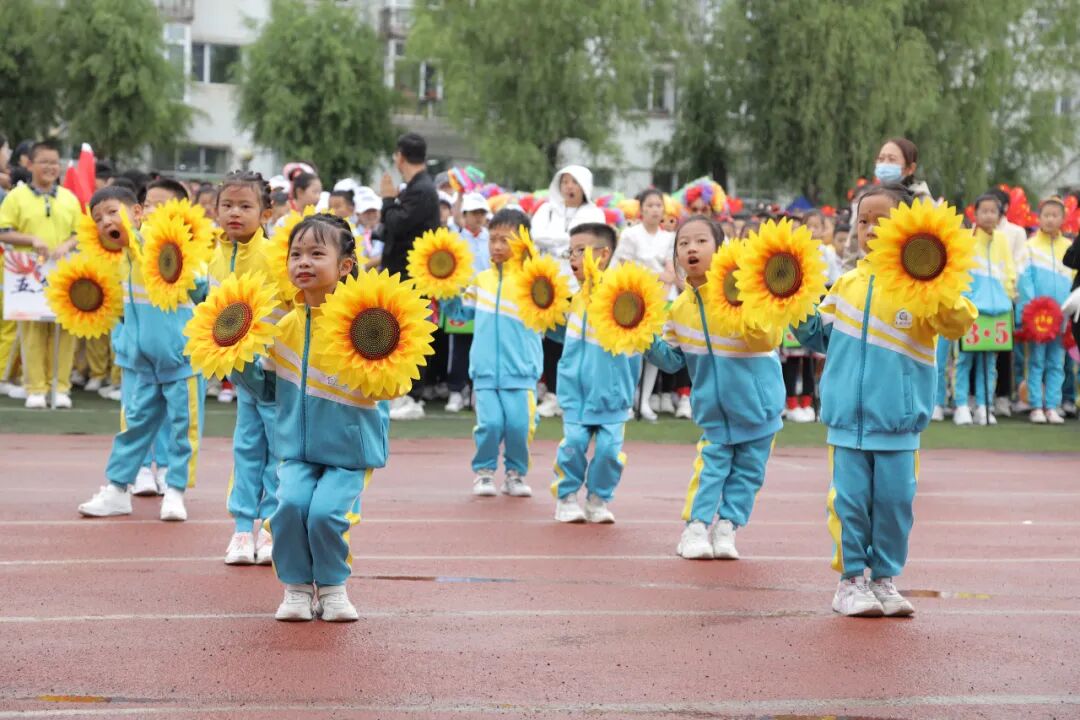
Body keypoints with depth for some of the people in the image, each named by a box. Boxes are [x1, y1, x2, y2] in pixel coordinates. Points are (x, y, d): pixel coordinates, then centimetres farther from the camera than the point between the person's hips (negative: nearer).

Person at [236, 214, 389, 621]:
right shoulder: (287, 327, 5)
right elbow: (268, 389, 15)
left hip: (350, 452, -3)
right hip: (298, 450, 3)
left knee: (326, 511, -22)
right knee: (291, 503, -20)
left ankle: (333, 586, 7)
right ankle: (296, 587, 3)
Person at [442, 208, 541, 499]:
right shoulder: (482, 279, 11)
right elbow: (461, 312, 21)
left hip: (520, 370, -2)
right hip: (486, 370, 2)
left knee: (518, 424, -6)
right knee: (489, 423, -7)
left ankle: (515, 473, 15)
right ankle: (484, 471, 13)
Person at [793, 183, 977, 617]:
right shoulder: (847, 285, 8)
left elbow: (959, 324, -14)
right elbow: (822, 337, 19)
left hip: (898, 422, -2)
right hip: (848, 419, 2)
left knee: (894, 502, 3)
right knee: (850, 501, 1)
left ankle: (884, 579, 17)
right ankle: (850, 580, 12)